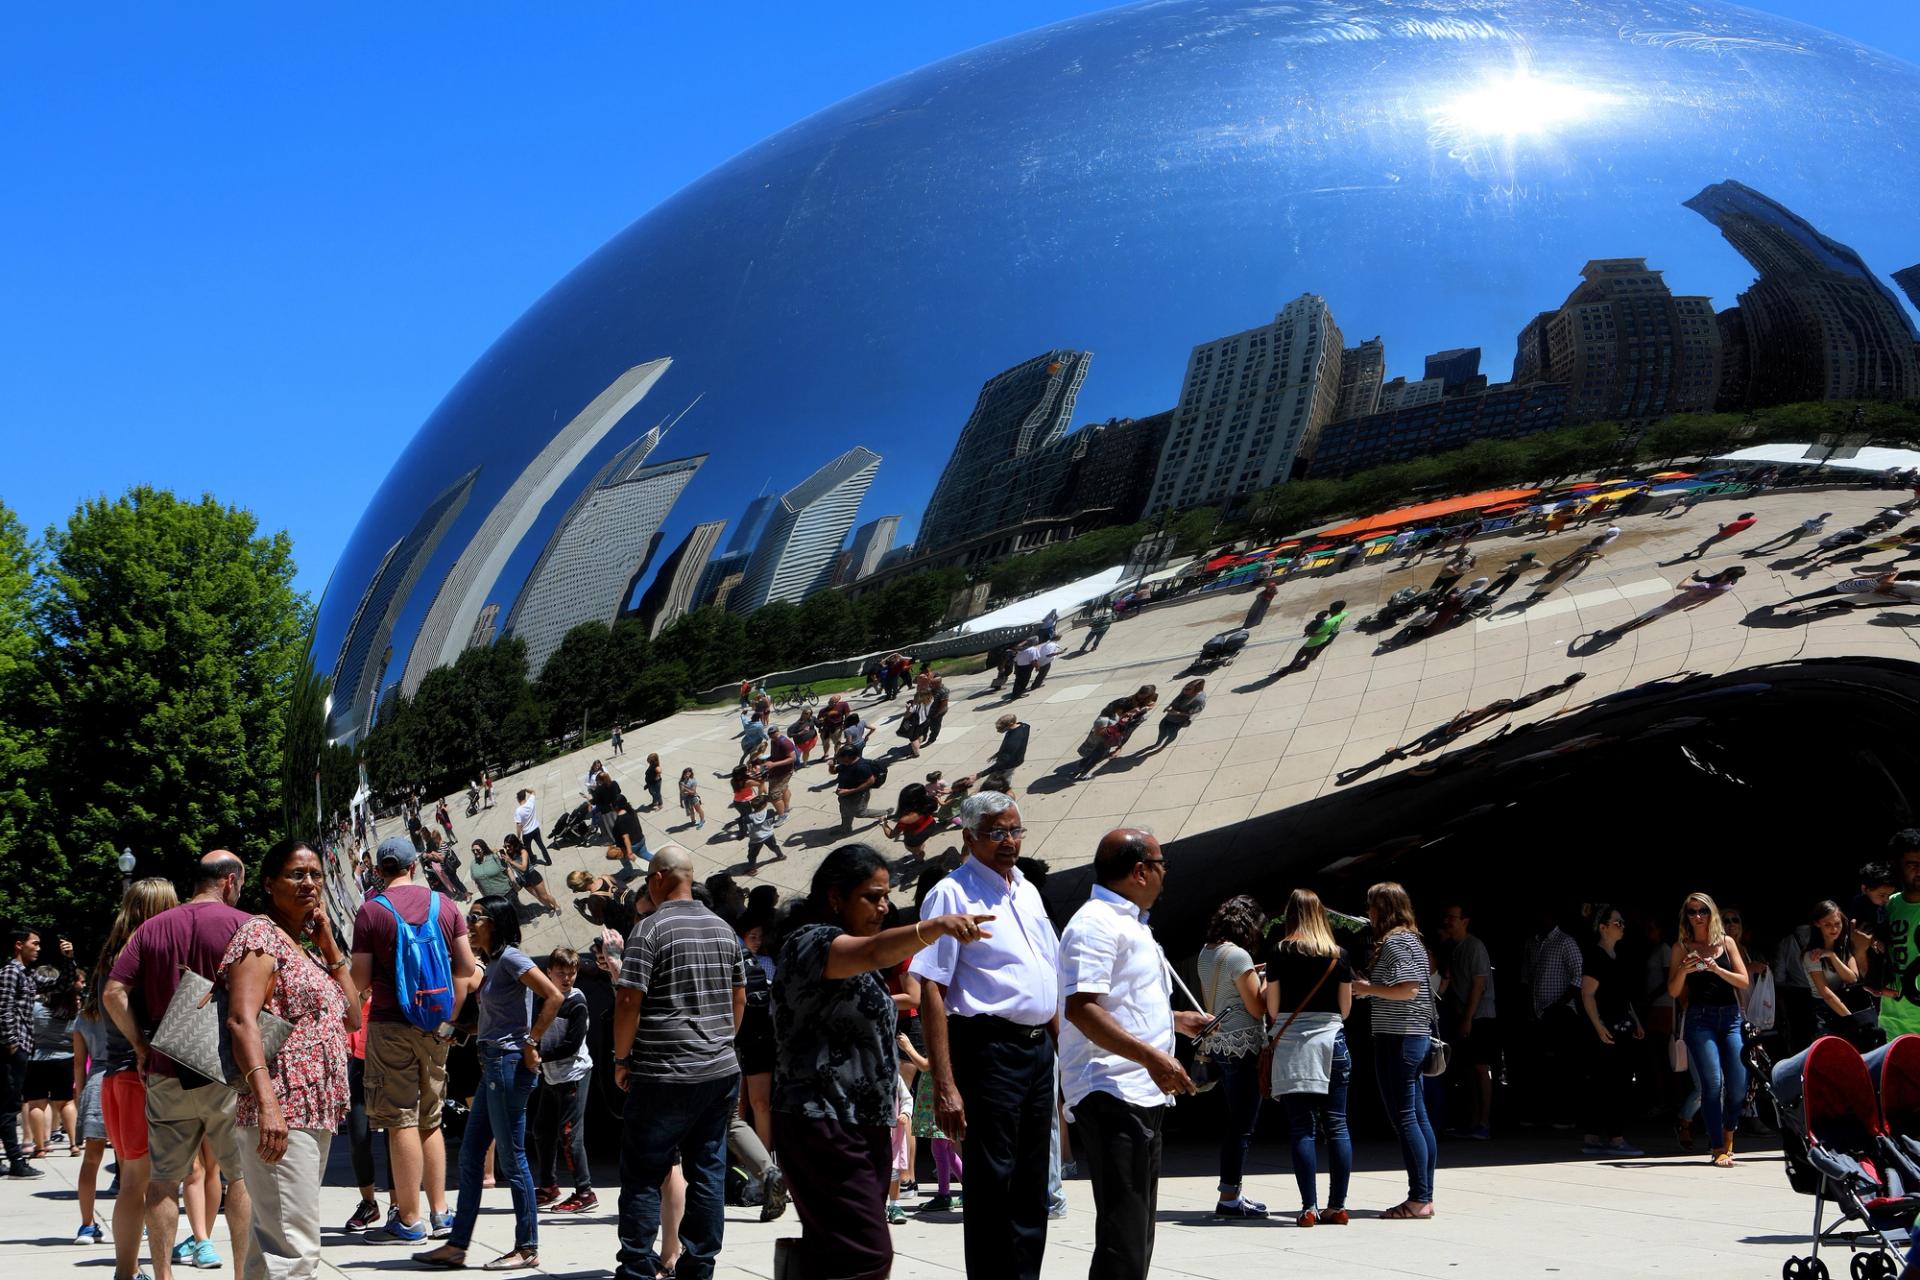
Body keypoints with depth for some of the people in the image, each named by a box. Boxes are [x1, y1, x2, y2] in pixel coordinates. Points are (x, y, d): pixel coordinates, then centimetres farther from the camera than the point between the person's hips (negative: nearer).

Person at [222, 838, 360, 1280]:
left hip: (315, 1114, 10)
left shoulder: (308, 948, 21)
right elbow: (242, 1020, -18)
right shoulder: (260, 935, -6)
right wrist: (266, 1101, -30)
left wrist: (329, 945, 11)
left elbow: (351, 1018, 18)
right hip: (280, 1115, -10)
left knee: (273, 1244, 13)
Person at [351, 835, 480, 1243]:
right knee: (431, 1120, 15)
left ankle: (409, 1220, 1)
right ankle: (439, 1212, 16)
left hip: (390, 1024, -4)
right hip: (435, 1026, 4)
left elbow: (360, 980, -8)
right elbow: (466, 967, 4)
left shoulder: (371, 911, -7)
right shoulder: (445, 905, 5)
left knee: (400, 1122, -1)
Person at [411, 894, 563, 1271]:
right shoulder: (492, 963, 17)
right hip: (492, 1065, 10)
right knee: (470, 1155, 10)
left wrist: (530, 1043, -17)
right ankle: (457, 1245, 15)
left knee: (512, 1157, -5)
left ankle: (527, 1248, 1)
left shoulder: (510, 958, -12)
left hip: (509, 1064, -10)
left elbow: (553, 996, -21)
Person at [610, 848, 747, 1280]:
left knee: (643, 1175, 1)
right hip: (722, 1072, 6)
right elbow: (739, 997, 17)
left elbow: (629, 1000, -14)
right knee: (708, 1172, 9)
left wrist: (622, 1059, -4)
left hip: (664, 1076, -6)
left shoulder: (650, 929, -10)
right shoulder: (723, 929, 10)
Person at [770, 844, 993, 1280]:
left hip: (867, 1126, 10)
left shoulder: (854, 954, 20)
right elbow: (874, 952, -34)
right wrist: (936, 926, -49)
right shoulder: (809, 942, -13)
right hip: (824, 1127, -10)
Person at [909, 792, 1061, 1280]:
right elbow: (931, 991, -13)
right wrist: (944, 1084, -20)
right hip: (988, 1047, -8)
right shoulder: (952, 893, -8)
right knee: (992, 1181, -4)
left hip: (1038, 1047, 8)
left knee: (1032, 1185, 13)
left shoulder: (1028, 891, 16)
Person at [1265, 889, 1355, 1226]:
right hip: (1331, 1040, 2)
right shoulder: (1337, 956, 5)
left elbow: (1272, 1009, -1)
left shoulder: (1280, 953, -1)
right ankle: (1337, 1206, 5)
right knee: (1337, 1126, 5)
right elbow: (1345, 1009, 9)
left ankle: (1309, 1208, -4)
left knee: (1301, 1128, -1)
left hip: (1291, 1044, -2)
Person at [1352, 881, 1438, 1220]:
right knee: (1418, 1116, 10)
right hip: (1415, 1036, 10)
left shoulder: (1394, 942, -12)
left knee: (1404, 1117, -8)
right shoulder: (1410, 939, 18)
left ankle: (1418, 1199, -8)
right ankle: (1424, 1196, 12)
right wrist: (1368, 988, 13)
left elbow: (1408, 989, -21)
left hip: (1397, 1038, -10)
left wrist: (1368, 988, -11)